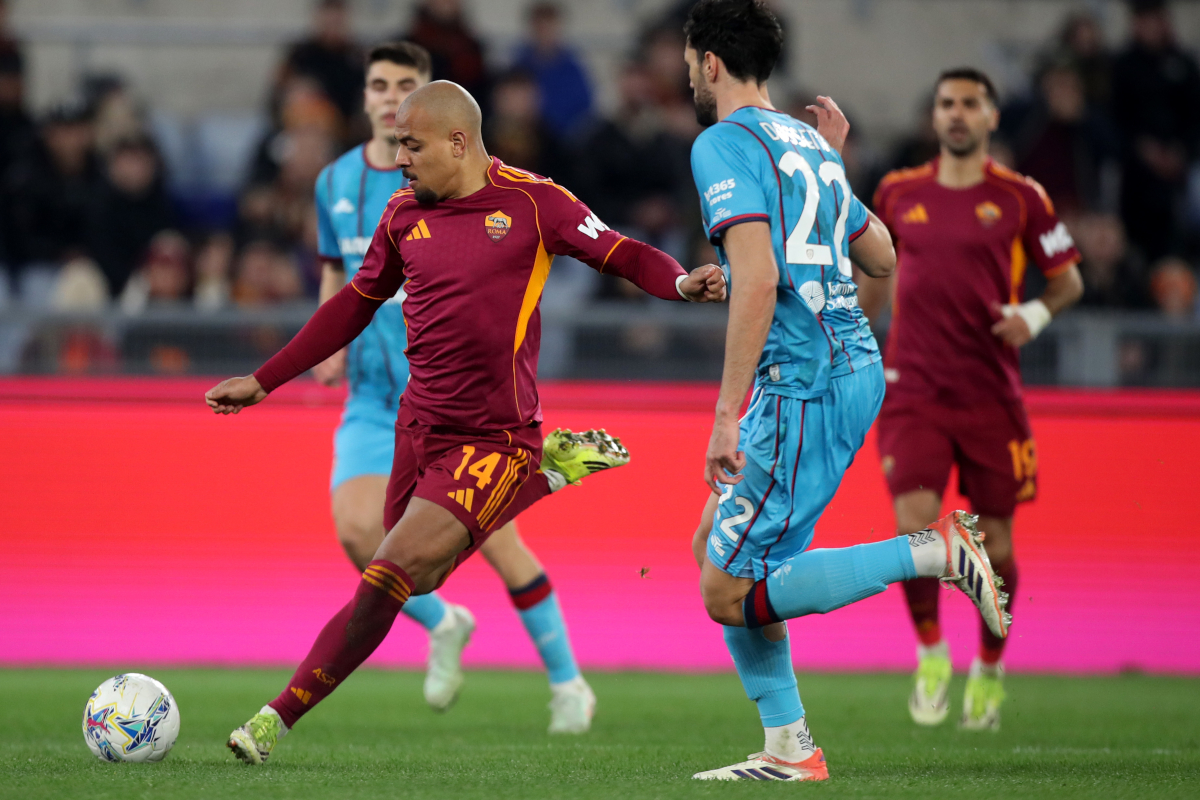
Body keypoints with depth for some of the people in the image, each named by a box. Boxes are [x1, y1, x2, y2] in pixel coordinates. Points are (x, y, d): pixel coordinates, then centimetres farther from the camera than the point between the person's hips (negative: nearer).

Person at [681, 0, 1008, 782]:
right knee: (715, 545, 15)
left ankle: (936, 551, -13)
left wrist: (727, 414, -21)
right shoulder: (807, 142, 18)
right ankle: (789, 748, 11)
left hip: (804, 386, -9)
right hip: (854, 367, 9)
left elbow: (758, 281, -20)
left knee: (731, 593, -7)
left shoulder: (724, 144, -9)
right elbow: (882, 257, 27)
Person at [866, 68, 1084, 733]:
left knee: (994, 540, 3)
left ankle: (989, 669, 25)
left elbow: (1069, 279, 7)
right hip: (912, 388, 1)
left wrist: (1034, 314, -12)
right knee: (915, 523, -16)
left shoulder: (1019, 197, 2)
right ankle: (931, 654, 6)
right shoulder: (898, 193, 8)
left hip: (991, 394, -1)